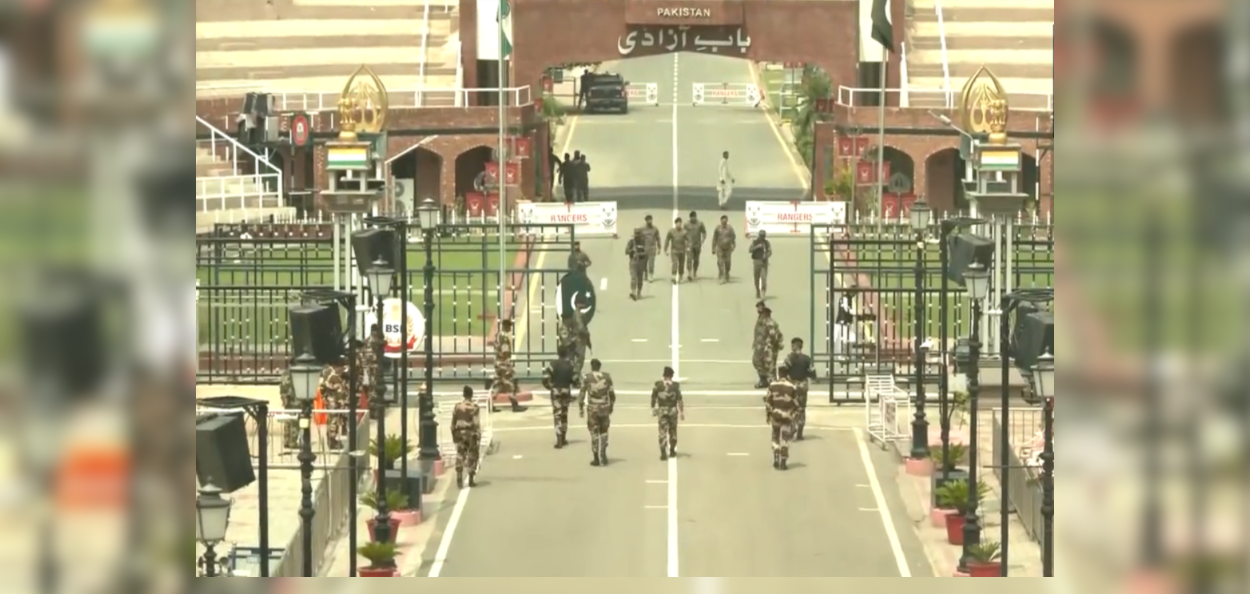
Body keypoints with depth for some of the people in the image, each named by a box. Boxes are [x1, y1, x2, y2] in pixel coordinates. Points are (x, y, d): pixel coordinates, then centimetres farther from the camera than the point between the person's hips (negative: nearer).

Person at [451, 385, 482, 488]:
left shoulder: (457, 406, 3)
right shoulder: (475, 407, -10)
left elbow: (453, 423, 8)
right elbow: (476, 423, -14)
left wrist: (454, 435, 18)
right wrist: (478, 437, -10)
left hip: (459, 433, 3)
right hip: (471, 433, -3)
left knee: (460, 456, 2)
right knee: (472, 456, 10)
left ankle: (459, 478, -14)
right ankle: (471, 480, 14)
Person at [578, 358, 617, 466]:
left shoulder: (587, 378, -5)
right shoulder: (607, 376, 0)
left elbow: (582, 394, -5)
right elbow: (612, 393, 4)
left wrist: (580, 409, 4)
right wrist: (612, 406, 18)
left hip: (592, 409, -2)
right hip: (605, 408, 2)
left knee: (594, 433, 7)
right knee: (603, 432, 16)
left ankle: (597, 459, 8)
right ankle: (603, 457, 14)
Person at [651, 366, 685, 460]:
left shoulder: (658, 385, -3)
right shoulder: (676, 385, -6)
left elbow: (653, 397, 4)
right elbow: (679, 399, -8)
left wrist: (653, 408, 17)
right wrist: (682, 412, -2)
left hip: (661, 410, 0)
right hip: (673, 410, 0)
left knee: (662, 432, -2)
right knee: (672, 431, 17)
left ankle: (663, 453, -13)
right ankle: (672, 451, 30)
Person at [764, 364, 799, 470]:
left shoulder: (772, 385, -5)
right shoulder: (791, 387, -10)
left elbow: (768, 401, -2)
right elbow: (795, 403, -4)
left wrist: (767, 414, 8)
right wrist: (794, 413, 13)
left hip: (775, 415, 2)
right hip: (787, 416, -2)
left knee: (776, 437, 16)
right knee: (785, 439, 3)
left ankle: (776, 460, 13)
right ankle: (783, 462, -1)